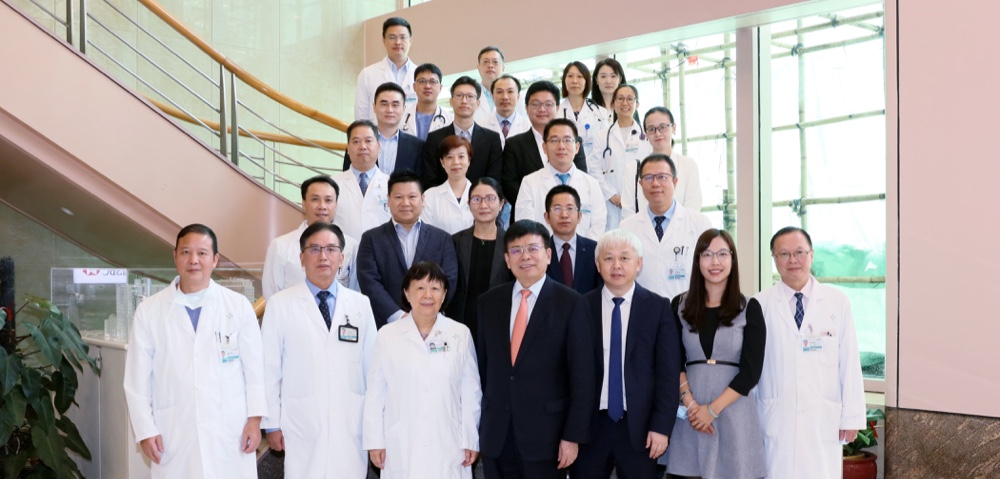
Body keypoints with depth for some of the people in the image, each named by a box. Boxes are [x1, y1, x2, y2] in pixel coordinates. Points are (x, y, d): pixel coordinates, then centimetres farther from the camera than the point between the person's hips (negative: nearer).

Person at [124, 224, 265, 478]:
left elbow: (255, 367, 2)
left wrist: (254, 419, -2)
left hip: (230, 432, 0)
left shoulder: (239, 306, 1)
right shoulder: (149, 311, 2)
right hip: (175, 436, 0)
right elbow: (138, 377, 3)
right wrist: (145, 430, -1)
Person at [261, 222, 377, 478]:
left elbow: (372, 365, 7)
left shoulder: (361, 305, 6)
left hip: (351, 427, 2)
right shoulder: (280, 305, -1)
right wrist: (272, 424, 0)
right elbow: (269, 369, 1)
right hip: (301, 427, -2)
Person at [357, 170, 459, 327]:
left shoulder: (442, 239, 10)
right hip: (386, 326, -1)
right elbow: (370, 283, -3)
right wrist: (398, 316, -15)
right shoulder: (371, 239, 7)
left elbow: (448, 281, 1)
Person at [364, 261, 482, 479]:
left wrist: (471, 440, 3)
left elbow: (471, 392, 4)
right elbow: (375, 394, 3)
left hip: (447, 449, 0)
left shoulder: (461, 334, 1)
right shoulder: (387, 335, 0)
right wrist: (375, 442, 2)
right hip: (401, 449, 0)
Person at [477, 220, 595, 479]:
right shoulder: (488, 302, 6)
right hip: (496, 435, 3)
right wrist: (478, 425, 8)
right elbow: (482, 366, 9)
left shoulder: (571, 303, -6)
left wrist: (573, 436, -9)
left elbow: (582, 376, -7)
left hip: (545, 433, -3)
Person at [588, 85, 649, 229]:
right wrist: (611, 195, -5)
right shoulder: (604, 136, 11)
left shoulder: (646, 135, 8)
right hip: (613, 205, 1)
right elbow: (594, 168, 4)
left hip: (641, 204, 0)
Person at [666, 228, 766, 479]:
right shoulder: (680, 305, 7)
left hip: (734, 410, -1)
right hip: (692, 411, 1)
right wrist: (690, 404, -11)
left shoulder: (749, 308, 2)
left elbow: (751, 371, -3)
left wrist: (713, 409, -11)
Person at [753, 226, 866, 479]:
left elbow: (849, 363, 3)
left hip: (824, 420, 1)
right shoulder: (760, 305, 0)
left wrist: (852, 416, 1)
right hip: (776, 420, -1)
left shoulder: (837, 302, 4)